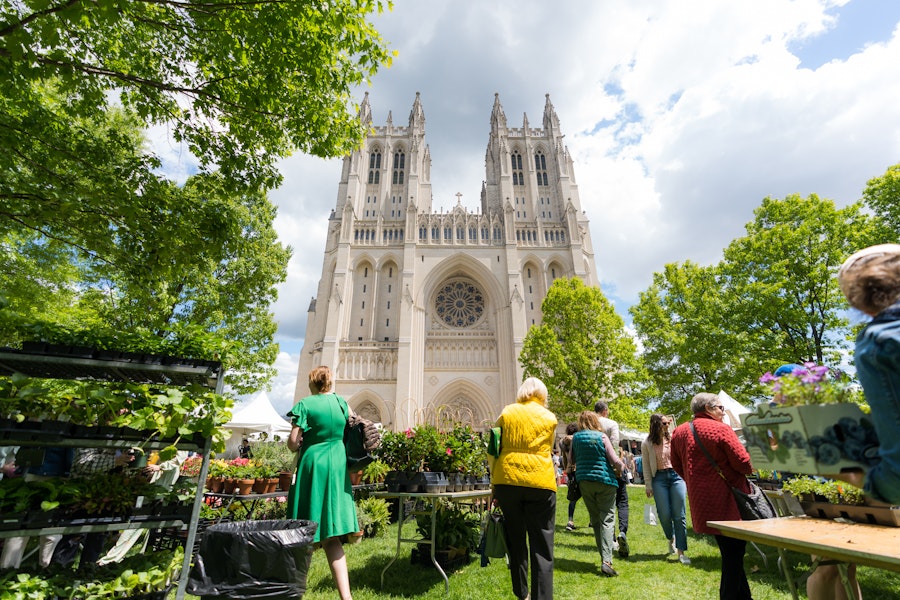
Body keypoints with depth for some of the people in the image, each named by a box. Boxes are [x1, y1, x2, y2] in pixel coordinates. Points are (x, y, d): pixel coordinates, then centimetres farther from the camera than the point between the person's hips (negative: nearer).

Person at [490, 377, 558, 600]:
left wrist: (494, 478, 18)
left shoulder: (506, 413, 7)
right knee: (542, 546, 6)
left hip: (506, 481, 2)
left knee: (515, 541, 17)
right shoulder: (549, 417, 7)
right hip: (540, 482, -1)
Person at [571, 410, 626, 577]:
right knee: (607, 520, 0)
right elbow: (615, 461, -8)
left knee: (595, 521, 14)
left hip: (584, 481, 4)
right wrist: (621, 467, 12)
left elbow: (572, 458, 12)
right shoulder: (601, 436, -10)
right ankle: (606, 561, -11)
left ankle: (604, 558, 20)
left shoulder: (575, 438, 1)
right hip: (605, 481, -3)